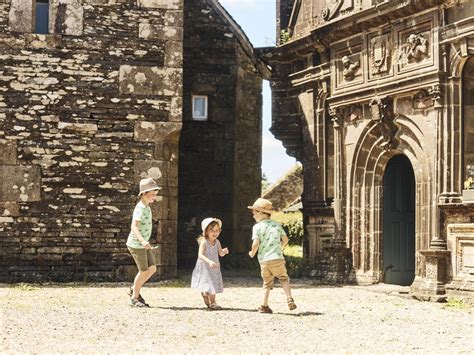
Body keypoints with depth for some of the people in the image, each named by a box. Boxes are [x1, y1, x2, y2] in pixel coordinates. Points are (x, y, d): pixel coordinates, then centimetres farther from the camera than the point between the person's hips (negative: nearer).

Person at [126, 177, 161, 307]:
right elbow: (134, 226, -31)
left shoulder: (147, 207, 11)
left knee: (152, 268, 6)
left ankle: (134, 290, 21)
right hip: (136, 244, -9)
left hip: (143, 244, 9)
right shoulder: (140, 208, -19)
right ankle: (134, 298, 12)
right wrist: (142, 241, -43)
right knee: (144, 271, -3)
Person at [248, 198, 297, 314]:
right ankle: (290, 299, -3)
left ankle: (264, 306, 11)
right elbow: (285, 240, 11)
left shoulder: (257, 227, -3)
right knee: (284, 278, 15)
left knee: (267, 283, 14)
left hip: (264, 260, -1)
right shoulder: (277, 225, 9)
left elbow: (256, 243, -13)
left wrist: (252, 253, 6)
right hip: (277, 258, 1)